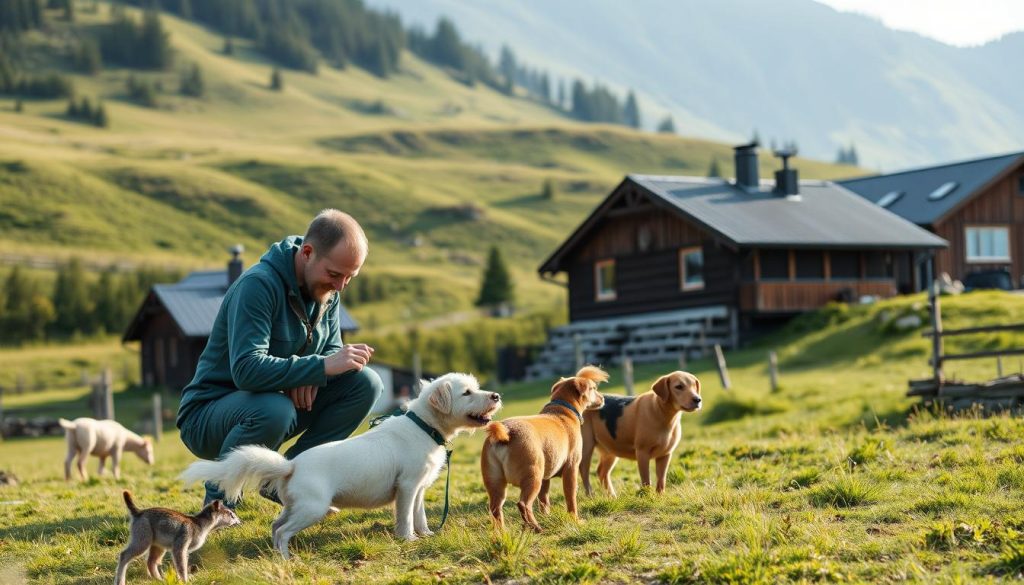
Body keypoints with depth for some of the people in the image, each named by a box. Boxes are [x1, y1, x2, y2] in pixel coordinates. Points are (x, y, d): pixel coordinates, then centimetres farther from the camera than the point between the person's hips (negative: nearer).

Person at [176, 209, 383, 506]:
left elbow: (332, 349, 5)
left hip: (278, 403, 7)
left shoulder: (326, 289, 0)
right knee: (273, 410, -40)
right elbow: (247, 370, -35)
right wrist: (320, 366, -36)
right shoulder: (258, 285, -25)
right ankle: (219, 499, -12)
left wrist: (310, 376, -18)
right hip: (207, 414, -7)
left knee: (365, 383, -9)